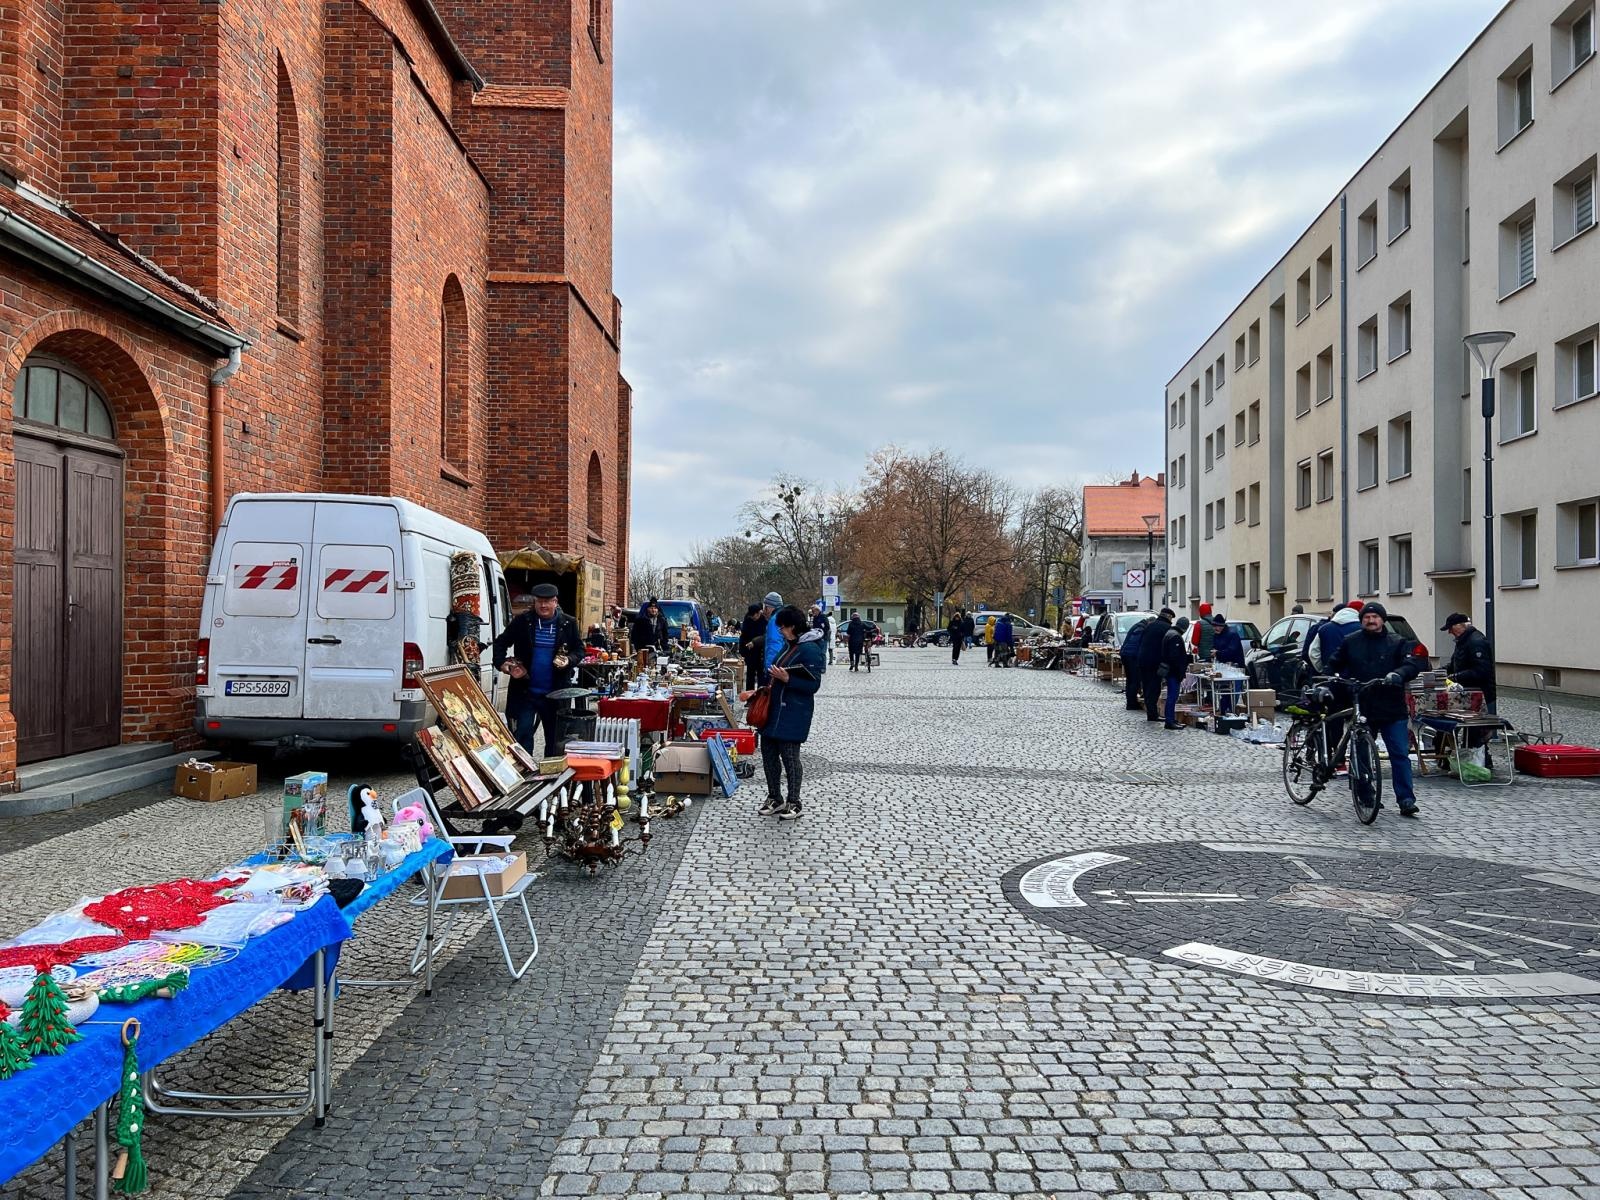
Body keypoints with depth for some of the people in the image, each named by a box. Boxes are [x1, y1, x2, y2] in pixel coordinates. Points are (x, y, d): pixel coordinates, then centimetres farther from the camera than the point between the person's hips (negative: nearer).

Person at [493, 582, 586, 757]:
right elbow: (501, 642, 8)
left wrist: (569, 661, -11)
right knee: (522, 735, -1)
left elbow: (579, 650, 9)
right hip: (525, 691, -1)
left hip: (556, 693, 1)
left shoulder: (568, 624, 1)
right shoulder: (522, 621, 0)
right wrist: (501, 663, -7)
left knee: (555, 738, 11)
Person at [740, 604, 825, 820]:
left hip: (794, 713, -9)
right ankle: (774, 798, 26)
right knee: (768, 752, 13)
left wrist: (786, 679, -27)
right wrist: (756, 692, 18)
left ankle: (793, 803, 13)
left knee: (789, 756, -1)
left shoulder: (810, 649, -16)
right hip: (774, 708, 9)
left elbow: (813, 685, -19)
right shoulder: (788, 645, 12)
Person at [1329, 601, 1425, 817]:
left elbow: (1413, 664, -9)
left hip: (1392, 711, -2)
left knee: (1400, 755, -4)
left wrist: (1398, 674, -28)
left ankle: (1406, 800, -1)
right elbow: (1334, 666, 15)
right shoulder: (1350, 642, 9)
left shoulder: (1398, 643, 4)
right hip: (1361, 709, 2)